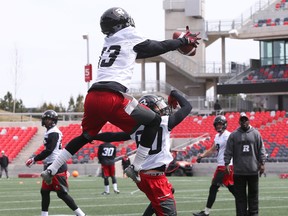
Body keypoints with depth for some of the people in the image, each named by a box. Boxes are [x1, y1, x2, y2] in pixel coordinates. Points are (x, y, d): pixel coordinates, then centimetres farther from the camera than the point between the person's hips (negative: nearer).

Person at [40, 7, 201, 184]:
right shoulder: (131, 39, 7)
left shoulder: (109, 43, 28)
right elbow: (158, 47, 18)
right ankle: (135, 168, 3)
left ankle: (51, 170, 26)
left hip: (93, 96, 7)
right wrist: (184, 41, 32)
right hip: (112, 98, -7)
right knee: (154, 121, 6)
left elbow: (144, 48, 39)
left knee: (87, 136, 29)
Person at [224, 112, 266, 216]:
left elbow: (261, 150, 5)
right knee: (240, 195, 2)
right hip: (239, 171, 0)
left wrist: (262, 163, -2)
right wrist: (226, 164, -5)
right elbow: (228, 151, 3)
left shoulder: (256, 134, 5)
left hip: (253, 170, 0)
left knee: (253, 194, 6)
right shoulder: (234, 135, 4)